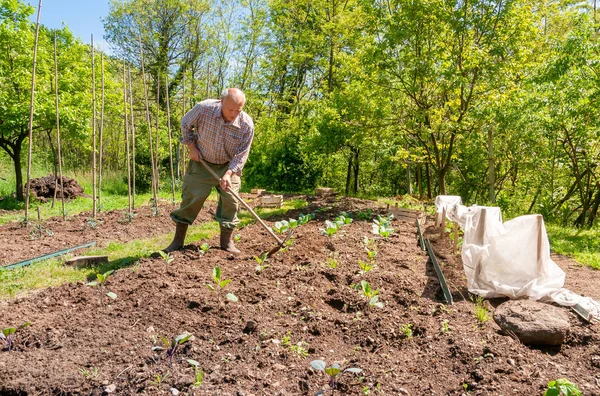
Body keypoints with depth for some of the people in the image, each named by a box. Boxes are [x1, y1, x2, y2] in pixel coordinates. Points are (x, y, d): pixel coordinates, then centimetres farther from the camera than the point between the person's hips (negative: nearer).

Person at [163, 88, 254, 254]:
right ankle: (178, 240, 11)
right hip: (201, 163, -1)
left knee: (230, 200, -4)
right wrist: (191, 146, -9)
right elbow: (185, 124, -3)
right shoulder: (204, 108, -24)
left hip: (228, 166, 1)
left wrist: (228, 174, -26)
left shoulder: (247, 124, -21)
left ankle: (227, 241, 12)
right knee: (191, 198, -1)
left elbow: (241, 155, -15)